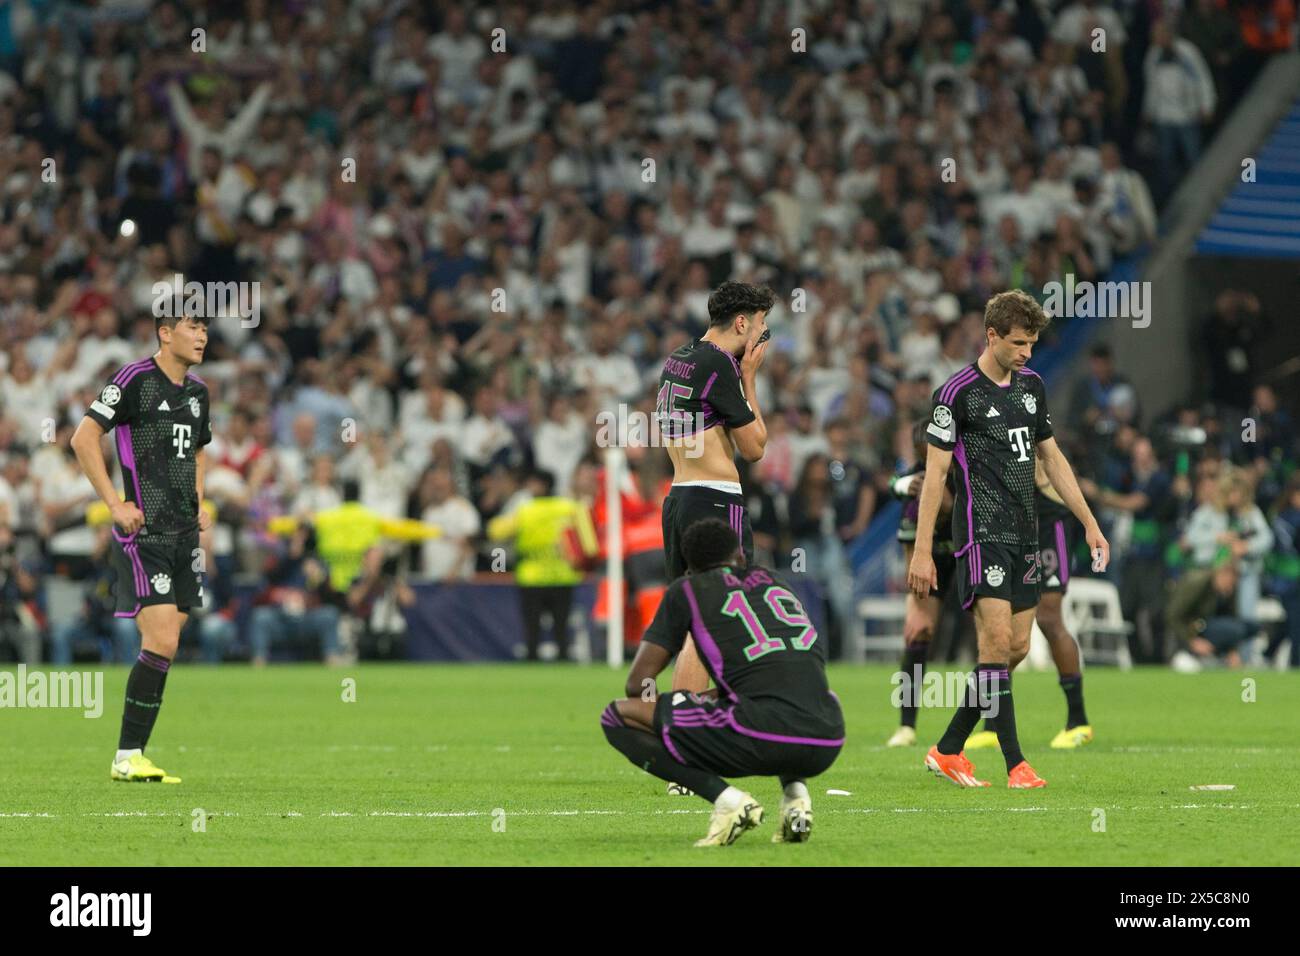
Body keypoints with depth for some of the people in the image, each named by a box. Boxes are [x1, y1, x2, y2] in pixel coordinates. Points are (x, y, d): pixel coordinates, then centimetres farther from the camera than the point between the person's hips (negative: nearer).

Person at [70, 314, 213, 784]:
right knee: (162, 644, -15)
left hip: (184, 534, 8)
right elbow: (83, 438, -11)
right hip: (144, 532, -8)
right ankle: (126, 758, -8)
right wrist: (115, 503, -15)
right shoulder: (135, 379, -9)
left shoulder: (197, 391, 14)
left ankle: (133, 754, 12)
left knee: (163, 648, 6)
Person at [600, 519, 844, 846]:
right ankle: (795, 793, 13)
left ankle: (726, 799, -7)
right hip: (828, 745, 5)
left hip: (763, 739, -5)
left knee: (618, 717, 8)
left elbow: (638, 683, 11)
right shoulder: (778, 582, 27)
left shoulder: (687, 589, 13)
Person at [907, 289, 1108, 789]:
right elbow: (935, 471, -9)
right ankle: (1015, 764, -15)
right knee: (997, 640, -15)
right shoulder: (958, 392, -9)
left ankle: (948, 749, 17)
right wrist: (922, 550, -12)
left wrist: (1090, 523, 17)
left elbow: (1052, 457, 21)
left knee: (1017, 647, 6)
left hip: (1024, 535, 8)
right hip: (982, 531, -8)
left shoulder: (1031, 385, 12)